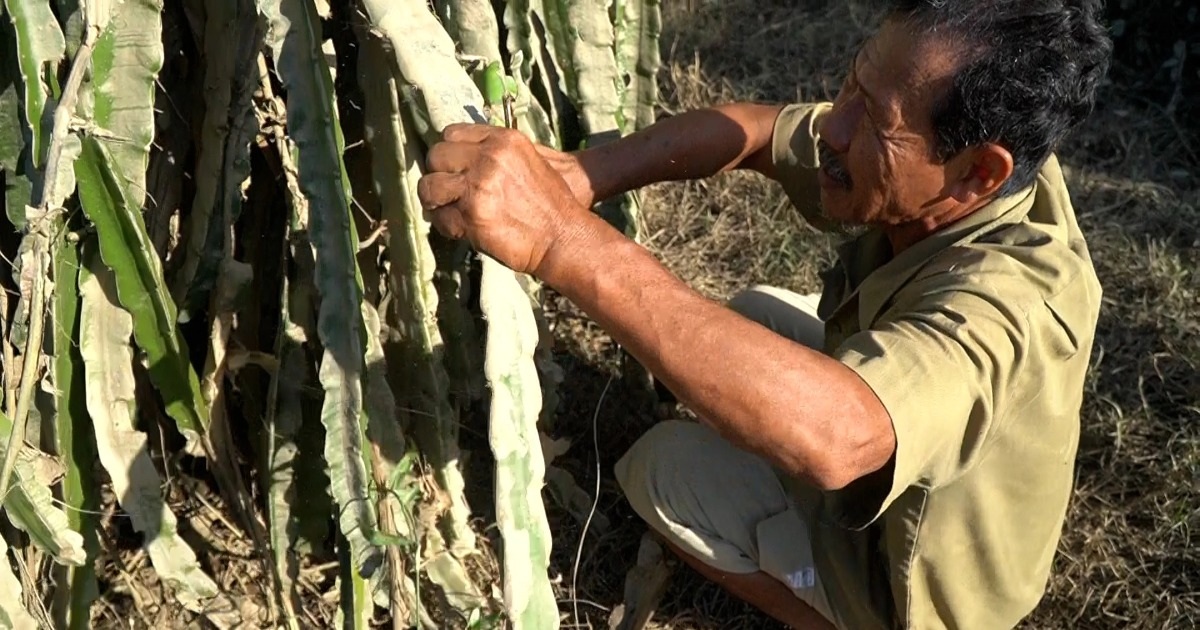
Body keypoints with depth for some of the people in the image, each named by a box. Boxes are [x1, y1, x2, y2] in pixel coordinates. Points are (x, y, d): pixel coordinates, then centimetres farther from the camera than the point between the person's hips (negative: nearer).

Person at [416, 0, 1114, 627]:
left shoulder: (1011, 299, -42)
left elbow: (830, 437, -60)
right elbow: (751, 130, -13)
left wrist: (565, 242, -62)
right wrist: (578, 175, -30)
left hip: (910, 569, -7)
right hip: (922, 486, 7)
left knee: (660, 466, -6)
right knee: (754, 318, 14)